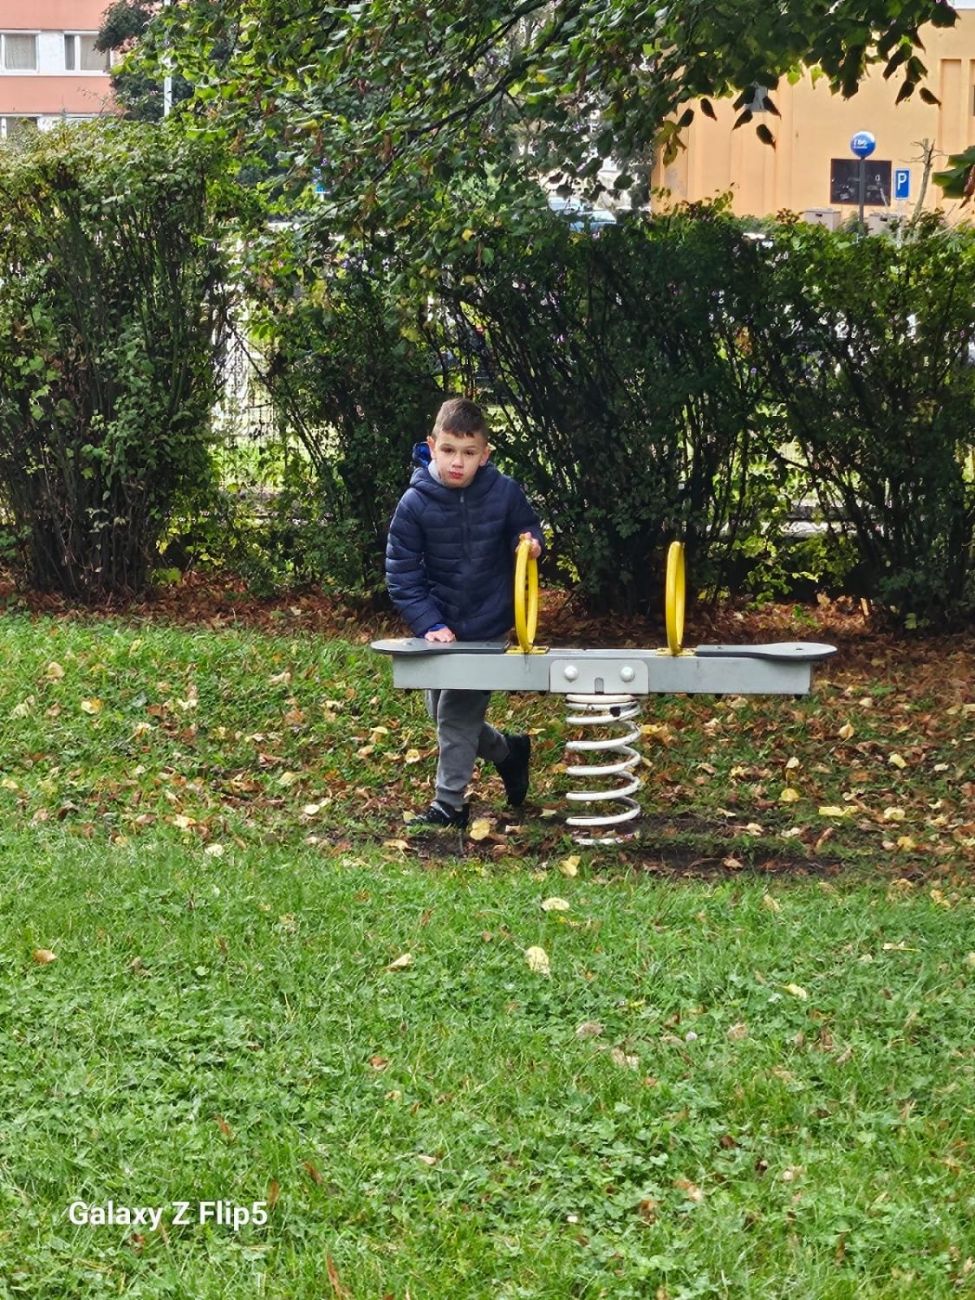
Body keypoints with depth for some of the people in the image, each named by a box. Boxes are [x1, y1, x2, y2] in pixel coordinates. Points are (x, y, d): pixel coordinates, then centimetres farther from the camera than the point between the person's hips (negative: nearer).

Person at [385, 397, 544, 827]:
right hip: (442, 627, 3)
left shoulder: (504, 492, -15)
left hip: (487, 628, -3)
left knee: (457, 715, -4)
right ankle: (509, 751, 39)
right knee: (441, 713, 16)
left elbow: (527, 529, 5)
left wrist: (529, 543, -19)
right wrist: (429, 625, -20)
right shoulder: (415, 504, -15)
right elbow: (401, 574, -11)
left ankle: (450, 804, 10)